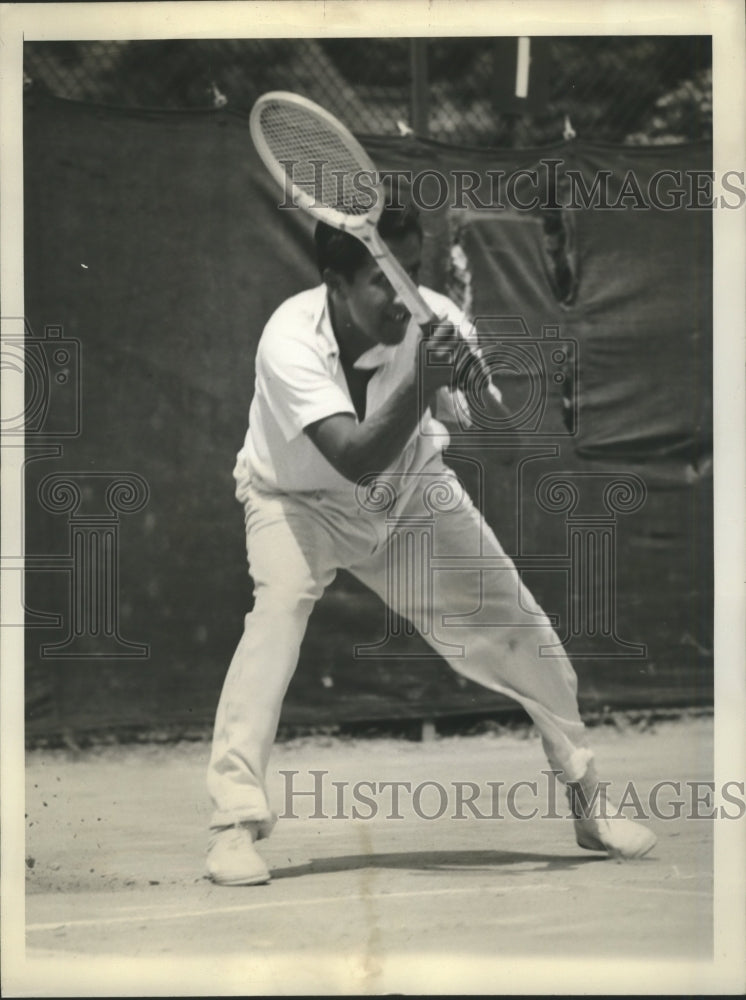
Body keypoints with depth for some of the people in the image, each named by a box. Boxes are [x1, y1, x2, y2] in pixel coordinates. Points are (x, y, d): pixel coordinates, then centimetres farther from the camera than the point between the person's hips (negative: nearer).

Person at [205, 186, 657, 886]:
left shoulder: (433, 322, -26)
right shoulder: (291, 340, -34)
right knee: (278, 606, -30)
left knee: (509, 613, -1)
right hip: (300, 501, -3)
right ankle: (235, 820, -26)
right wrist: (423, 381, -54)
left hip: (411, 492, 3)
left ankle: (586, 797, 18)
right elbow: (355, 459, -43)